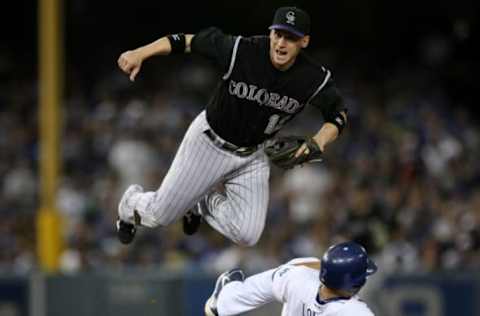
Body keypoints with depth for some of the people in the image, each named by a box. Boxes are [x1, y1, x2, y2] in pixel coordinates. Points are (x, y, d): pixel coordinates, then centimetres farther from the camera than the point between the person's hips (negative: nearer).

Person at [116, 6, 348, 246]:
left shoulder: (314, 79, -21)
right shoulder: (240, 51, -28)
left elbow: (339, 113, -7)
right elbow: (188, 41, -19)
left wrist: (318, 142, -26)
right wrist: (140, 54, -29)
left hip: (253, 156, 2)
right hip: (209, 142, -2)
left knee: (247, 236, -10)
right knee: (161, 214, 4)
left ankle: (204, 203, 23)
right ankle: (132, 204, 44)